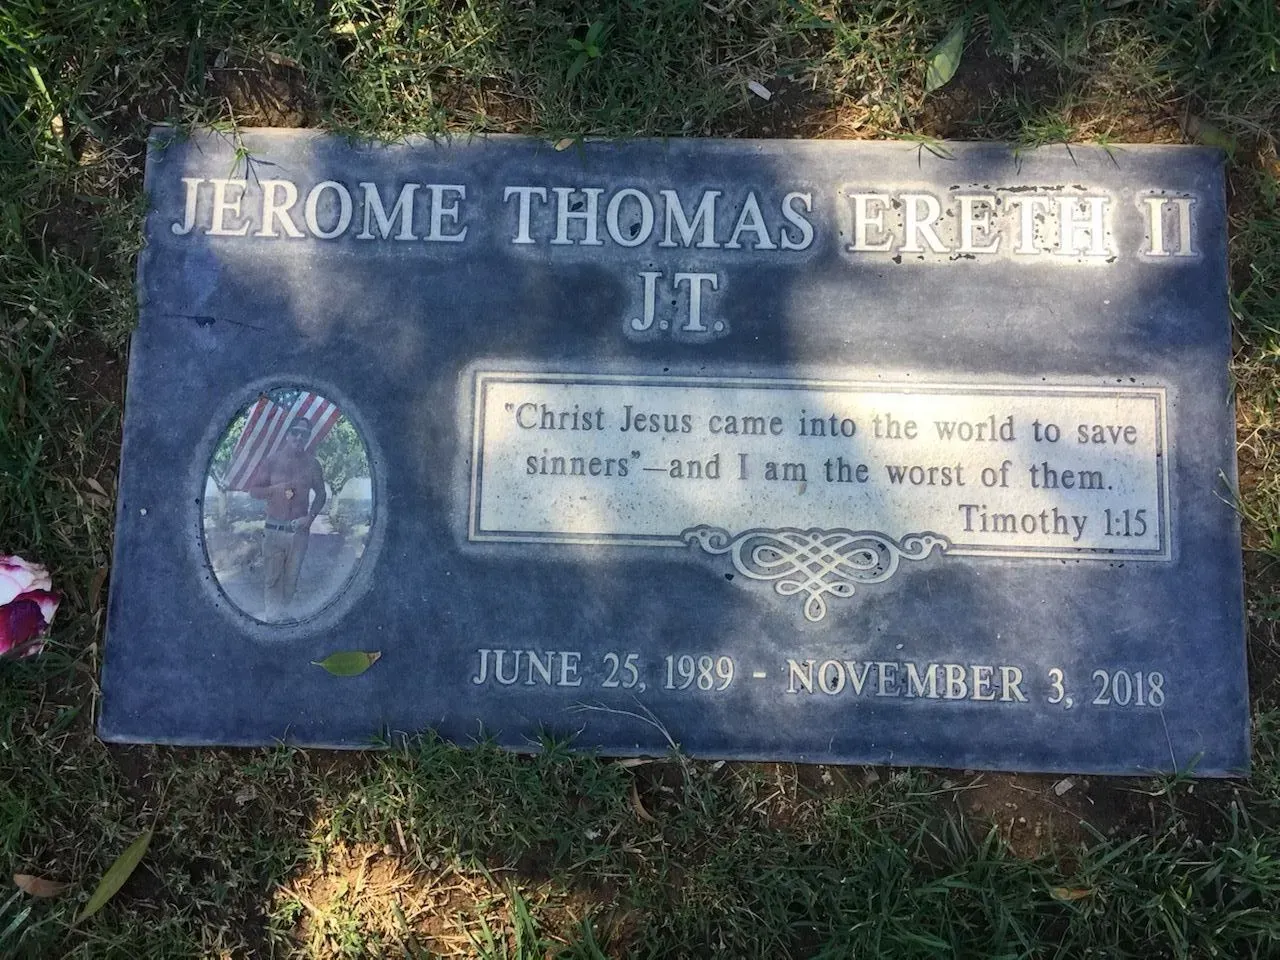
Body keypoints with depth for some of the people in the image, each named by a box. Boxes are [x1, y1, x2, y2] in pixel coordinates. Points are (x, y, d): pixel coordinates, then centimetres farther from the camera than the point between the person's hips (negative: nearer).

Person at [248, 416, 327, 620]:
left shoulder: (312, 464, 4)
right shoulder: (272, 460, 1)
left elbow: (321, 494, 13)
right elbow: (253, 490, 5)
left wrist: (311, 516, -2)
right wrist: (275, 489, -13)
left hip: (300, 530, 1)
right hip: (274, 529, -1)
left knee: (291, 578, 6)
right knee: (271, 578, -1)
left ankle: (283, 615, 17)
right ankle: (271, 618, 5)